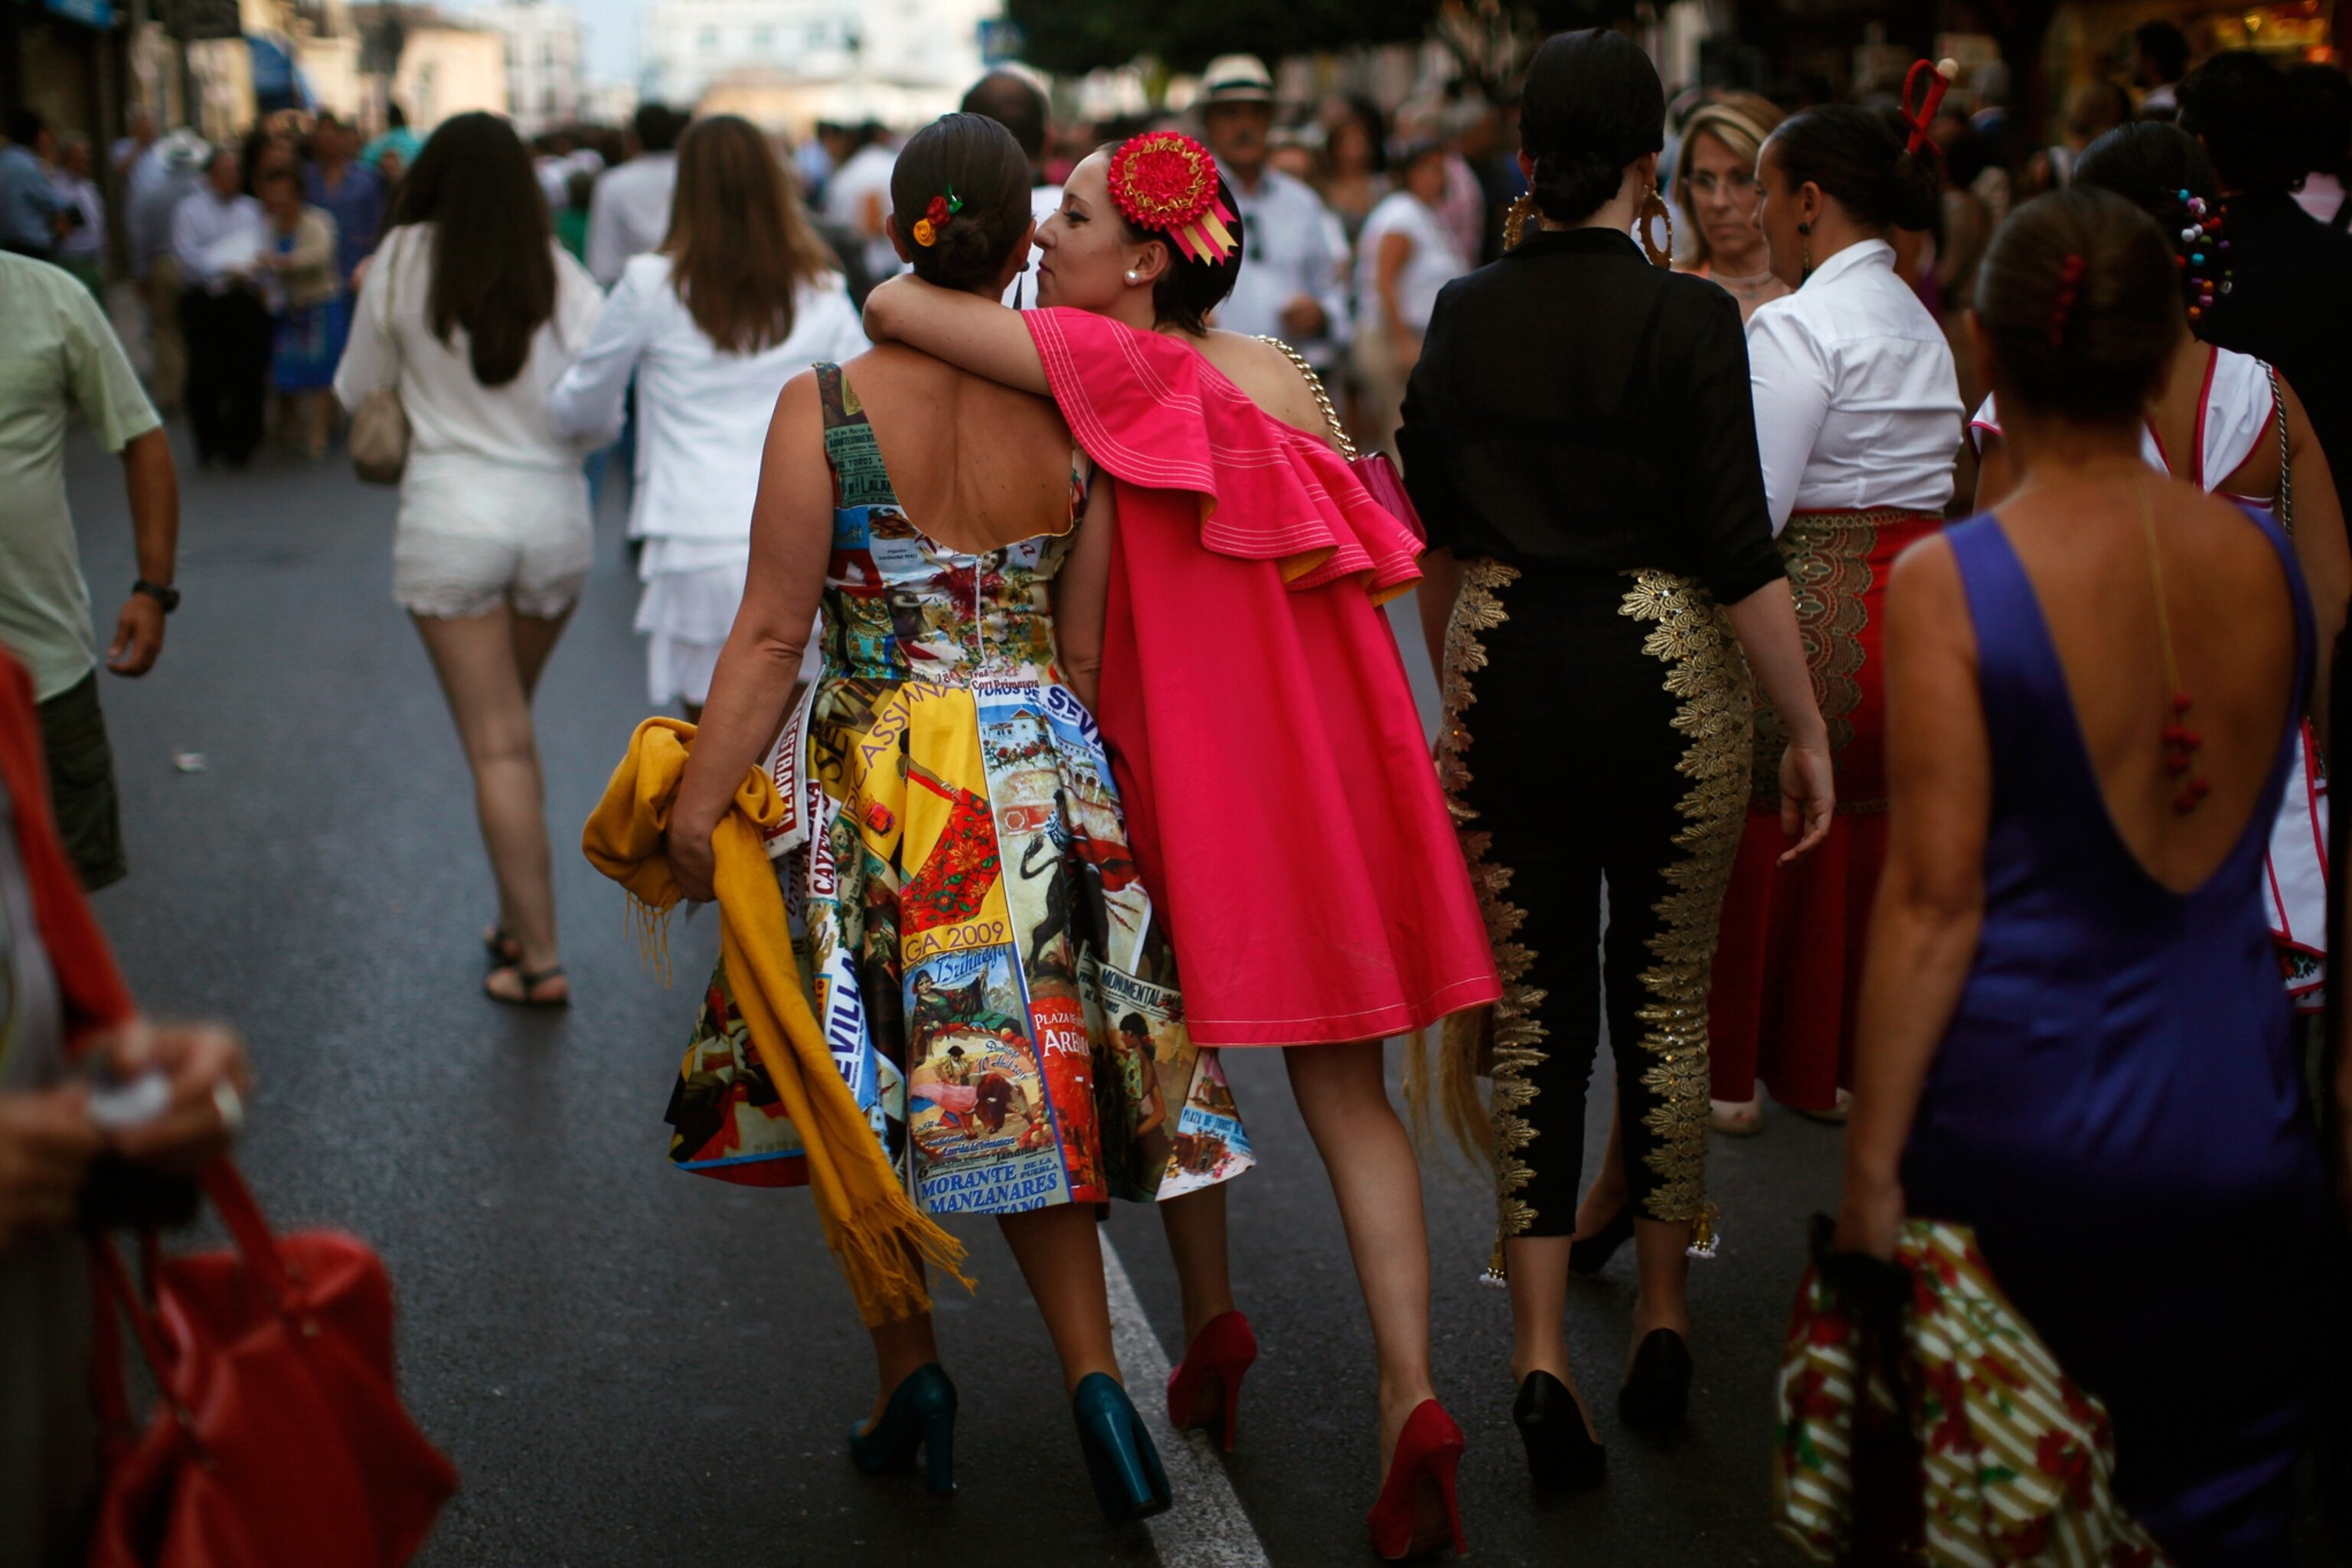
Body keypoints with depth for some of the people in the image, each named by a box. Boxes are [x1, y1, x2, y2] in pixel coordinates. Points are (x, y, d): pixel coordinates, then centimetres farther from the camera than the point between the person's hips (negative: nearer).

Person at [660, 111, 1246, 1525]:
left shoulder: (825, 406, -11)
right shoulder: (1075, 416, -3)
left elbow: (774, 634, -11)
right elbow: (1088, 647, 2)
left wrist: (699, 808, -4)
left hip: (878, 776, -3)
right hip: (1046, 776, 3)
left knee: (875, 1080, 13)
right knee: (1033, 1081, 13)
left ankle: (911, 1368, 15)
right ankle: (1093, 1371, 7)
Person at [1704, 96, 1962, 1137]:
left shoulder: (1795, 326, -14)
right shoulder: (1917, 321, 13)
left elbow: (1747, 513, -20)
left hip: (1811, 612, -8)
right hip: (1912, 606, 8)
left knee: (1752, 842, 6)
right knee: (1860, 844, 17)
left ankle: (1729, 1075, 17)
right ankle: (1832, 1064, 27)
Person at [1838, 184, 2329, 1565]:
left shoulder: (1949, 584, -14)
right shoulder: (2266, 559, -1)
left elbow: (1936, 901, -14)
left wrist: (1872, 1163, -8)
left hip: (2020, 1127, -3)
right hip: (2241, 1126, 4)